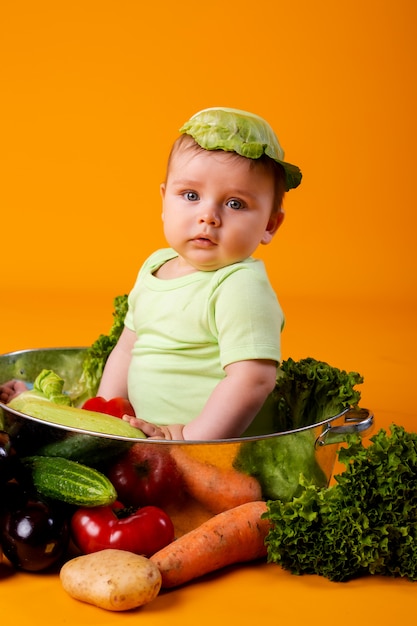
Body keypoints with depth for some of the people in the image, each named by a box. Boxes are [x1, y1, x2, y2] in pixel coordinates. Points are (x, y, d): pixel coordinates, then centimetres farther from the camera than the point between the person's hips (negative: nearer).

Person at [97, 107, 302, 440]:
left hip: (219, 443, -9)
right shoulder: (156, 266, 10)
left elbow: (253, 380, -24)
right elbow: (127, 348, 17)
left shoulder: (243, 287, -16)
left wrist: (192, 438, -25)